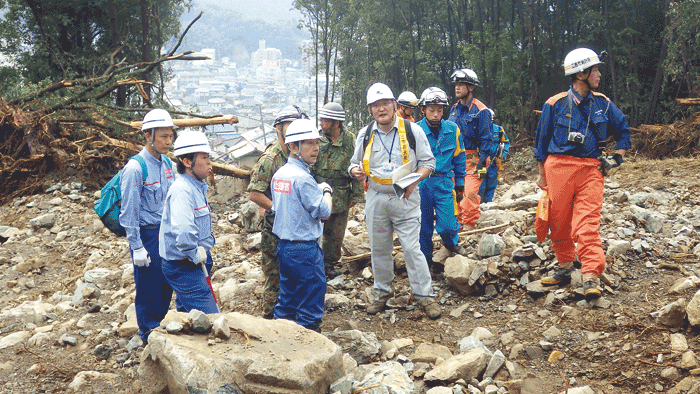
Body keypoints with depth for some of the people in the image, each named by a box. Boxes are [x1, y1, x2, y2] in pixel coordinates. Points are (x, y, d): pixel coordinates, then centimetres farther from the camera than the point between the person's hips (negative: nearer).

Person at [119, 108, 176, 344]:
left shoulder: (167, 163, 6)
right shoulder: (135, 168, -16)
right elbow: (129, 211, -14)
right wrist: (137, 247, -14)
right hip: (147, 235, -6)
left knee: (167, 285, 15)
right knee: (148, 288, 5)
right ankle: (148, 335, 20)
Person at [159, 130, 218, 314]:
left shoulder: (198, 187, 12)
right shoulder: (182, 190, -21)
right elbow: (183, 232, -34)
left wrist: (202, 250, 11)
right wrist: (196, 255, -20)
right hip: (183, 268, -10)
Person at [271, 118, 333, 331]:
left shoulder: (279, 174, 7)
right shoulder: (302, 178, -20)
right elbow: (324, 211, -18)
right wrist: (326, 191, 1)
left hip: (283, 245, 9)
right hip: (304, 248, -9)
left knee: (287, 300, 19)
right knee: (310, 306, 3)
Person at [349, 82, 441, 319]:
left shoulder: (412, 131, -2)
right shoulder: (365, 135, 7)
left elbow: (428, 162, 2)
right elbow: (355, 163, 18)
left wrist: (414, 179, -17)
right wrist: (356, 171, -6)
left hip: (405, 198, -3)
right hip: (376, 199, 3)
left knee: (411, 248, -6)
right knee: (379, 249, 11)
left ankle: (425, 295, 5)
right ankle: (382, 292, 27)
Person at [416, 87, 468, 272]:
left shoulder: (452, 130, 1)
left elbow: (459, 158, 12)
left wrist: (459, 183, 13)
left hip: (444, 182, 1)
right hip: (421, 184, -1)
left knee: (447, 225, -5)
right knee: (423, 225, 8)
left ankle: (452, 243, 30)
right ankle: (426, 258, 29)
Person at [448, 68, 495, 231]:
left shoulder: (481, 111, -7)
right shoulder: (454, 109, 12)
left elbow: (485, 139, -8)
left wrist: (482, 163, -15)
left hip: (473, 158, -6)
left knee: (470, 192, -12)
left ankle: (469, 224, -2)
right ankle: (457, 221, 16)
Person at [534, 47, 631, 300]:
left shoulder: (603, 104, 8)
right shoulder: (556, 104, -2)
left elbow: (623, 129, 23)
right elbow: (541, 139, 7)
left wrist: (617, 157, 12)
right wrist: (542, 174, 9)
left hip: (591, 169, 1)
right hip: (559, 167, -1)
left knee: (588, 222, -10)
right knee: (559, 222, 6)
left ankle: (590, 279, -14)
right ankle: (564, 269, 23)